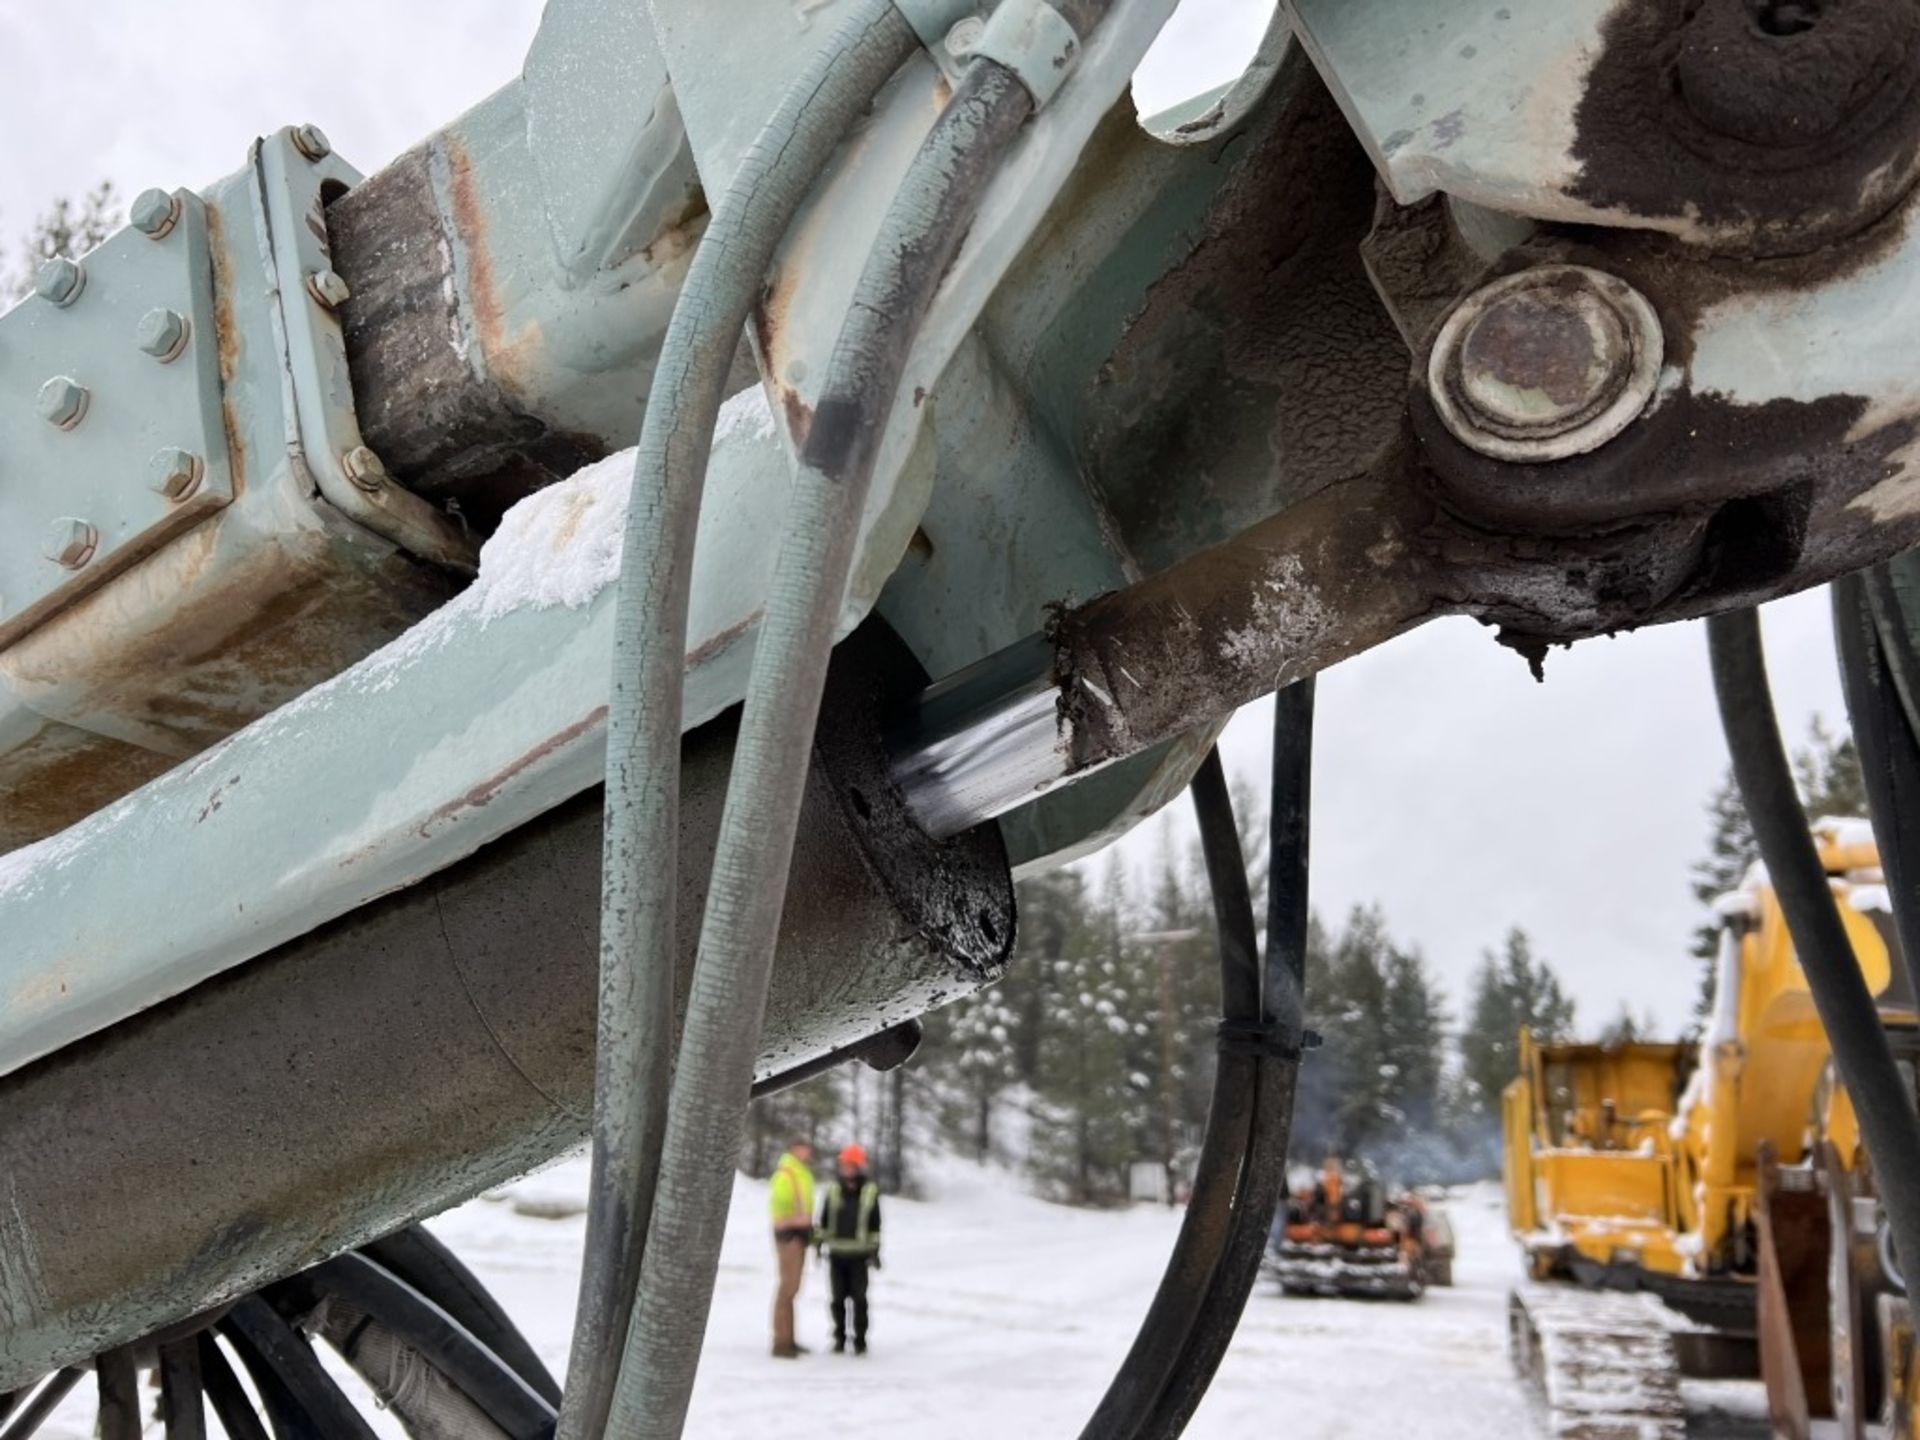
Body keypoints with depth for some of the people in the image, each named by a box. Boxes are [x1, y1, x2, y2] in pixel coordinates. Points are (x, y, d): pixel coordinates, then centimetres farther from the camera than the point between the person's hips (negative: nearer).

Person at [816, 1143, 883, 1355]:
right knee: (838, 1298, 8)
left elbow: (875, 1224, 4)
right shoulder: (833, 1189, 4)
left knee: (859, 1298, 0)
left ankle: (860, 1339, 10)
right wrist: (820, 1241, 5)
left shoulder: (870, 1191, 0)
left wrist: (875, 1250, 1)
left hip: (859, 1254, -2)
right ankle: (839, 1337, 19)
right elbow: (824, 1218, 9)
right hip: (836, 1254, 2)